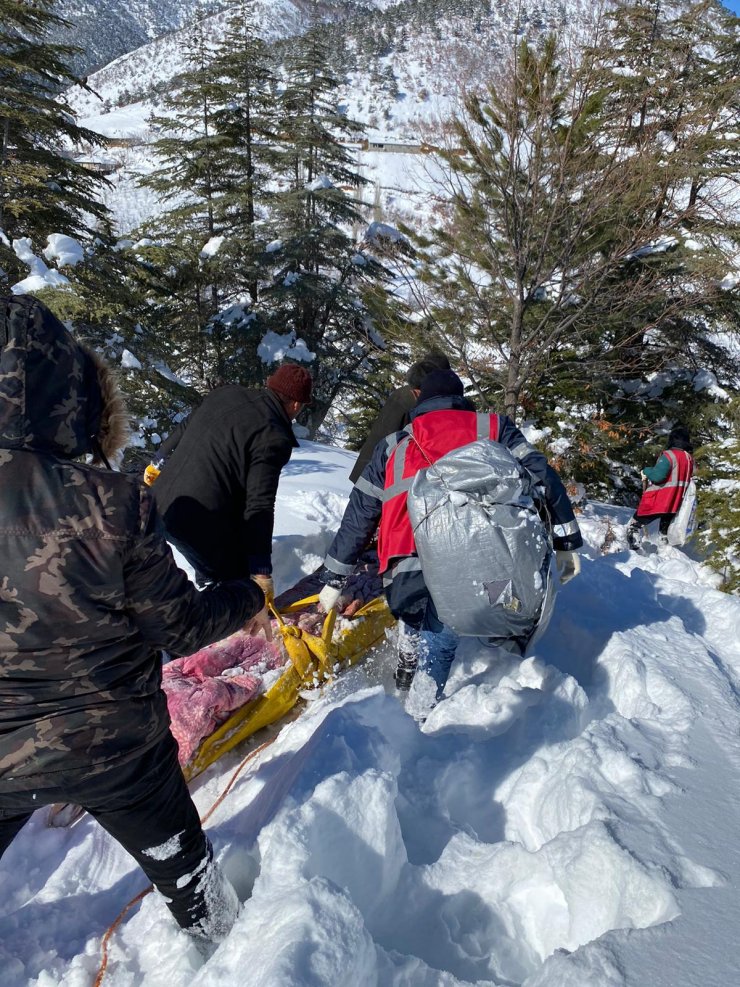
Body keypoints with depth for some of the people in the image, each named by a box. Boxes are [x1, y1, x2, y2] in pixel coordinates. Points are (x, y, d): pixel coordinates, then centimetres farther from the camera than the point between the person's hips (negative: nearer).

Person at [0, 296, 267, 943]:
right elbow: (182, 626, -15)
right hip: (115, 742, -1)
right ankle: (217, 929, 51)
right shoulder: (112, 506, -27)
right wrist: (250, 596, 2)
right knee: (176, 851, 25)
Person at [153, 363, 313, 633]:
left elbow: (181, 433, 21)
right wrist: (261, 577, -19)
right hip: (200, 522, -9)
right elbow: (258, 509, -21)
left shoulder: (225, 393, 8)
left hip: (161, 503, 9)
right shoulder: (273, 437, -15)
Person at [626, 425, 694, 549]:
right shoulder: (690, 458, 5)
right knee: (664, 531, 25)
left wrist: (646, 471, -8)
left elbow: (657, 475, -26)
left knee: (634, 526, 6)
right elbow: (686, 478, 15)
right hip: (674, 503, 7)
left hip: (656, 502, -7)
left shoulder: (669, 455, -17)